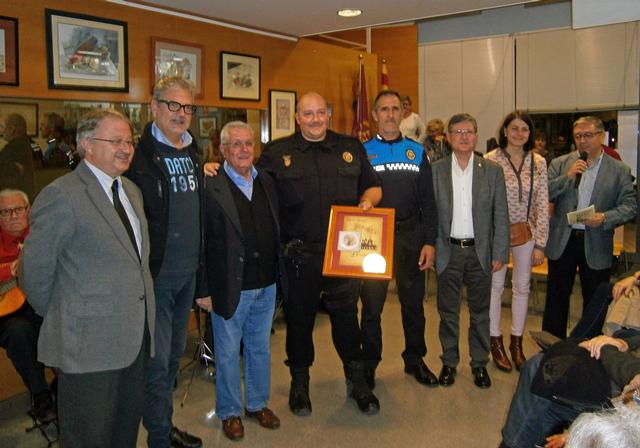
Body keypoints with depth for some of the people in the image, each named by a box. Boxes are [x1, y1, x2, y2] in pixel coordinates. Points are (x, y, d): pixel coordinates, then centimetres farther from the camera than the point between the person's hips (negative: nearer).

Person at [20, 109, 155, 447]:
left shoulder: (131, 191, 11)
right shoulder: (61, 196, -16)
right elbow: (34, 270, -13)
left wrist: (141, 318, 11)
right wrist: (58, 319, 0)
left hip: (136, 336, 7)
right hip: (88, 343, -7)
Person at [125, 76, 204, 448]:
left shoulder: (194, 155, 10)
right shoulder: (138, 155, -13)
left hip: (188, 271, 8)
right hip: (154, 274, -7)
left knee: (176, 352, 19)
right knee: (157, 358, 1)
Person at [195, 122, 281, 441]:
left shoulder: (266, 182, 7)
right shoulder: (210, 187, -12)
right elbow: (200, 243, -11)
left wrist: (277, 275, 8)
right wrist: (203, 289, -12)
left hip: (266, 284, 6)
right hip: (230, 287, -5)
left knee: (260, 348, 20)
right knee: (228, 353, 11)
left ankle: (257, 404, 38)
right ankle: (229, 411, 31)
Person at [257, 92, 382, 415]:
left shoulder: (351, 148, 10)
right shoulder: (278, 152, 4)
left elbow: (373, 186, 16)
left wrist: (368, 201, -5)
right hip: (299, 253, -1)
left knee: (346, 314, 7)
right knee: (299, 317, 11)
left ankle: (356, 380, 26)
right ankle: (299, 382, 31)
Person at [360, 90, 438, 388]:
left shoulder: (417, 152, 6)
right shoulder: (363, 152, 1)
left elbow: (428, 200, 5)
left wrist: (430, 241, -2)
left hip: (411, 236, 2)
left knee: (413, 302, 13)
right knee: (372, 304, 7)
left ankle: (415, 359, 31)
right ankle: (369, 364, 24)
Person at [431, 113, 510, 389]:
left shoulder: (492, 171, 1)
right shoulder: (435, 170, 0)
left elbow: (501, 216, 0)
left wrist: (499, 253, -5)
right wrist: (429, 249, -5)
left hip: (480, 251, 0)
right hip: (448, 252, 0)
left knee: (480, 311, 12)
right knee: (448, 311, 11)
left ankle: (479, 363, 28)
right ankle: (449, 361, 27)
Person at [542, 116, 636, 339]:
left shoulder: (620, 170, 2)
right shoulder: (560, 164, 4)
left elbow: (629, 205, -3)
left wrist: (605, 218, -20)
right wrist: (567, 177, -16)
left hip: (596, 244, -1)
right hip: (562, 241, 1)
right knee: (556, 300, 10)